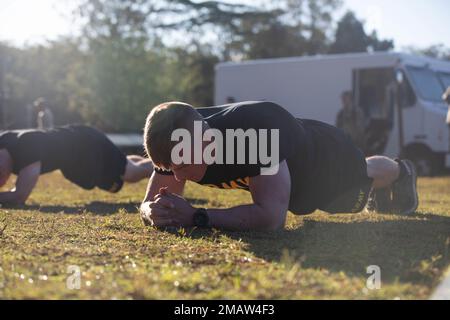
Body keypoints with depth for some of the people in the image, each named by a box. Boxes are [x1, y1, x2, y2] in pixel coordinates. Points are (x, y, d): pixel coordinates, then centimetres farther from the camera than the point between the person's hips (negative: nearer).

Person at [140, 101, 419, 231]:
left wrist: (196, 217, -59)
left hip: (325, 155, -6)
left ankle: (402, 172, 69)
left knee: (370, 175, 29)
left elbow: (272, 216, -56)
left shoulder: (256, 131, -53)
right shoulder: (178, 144, -34)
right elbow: (151, 202, -26)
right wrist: (155, 213, -51)